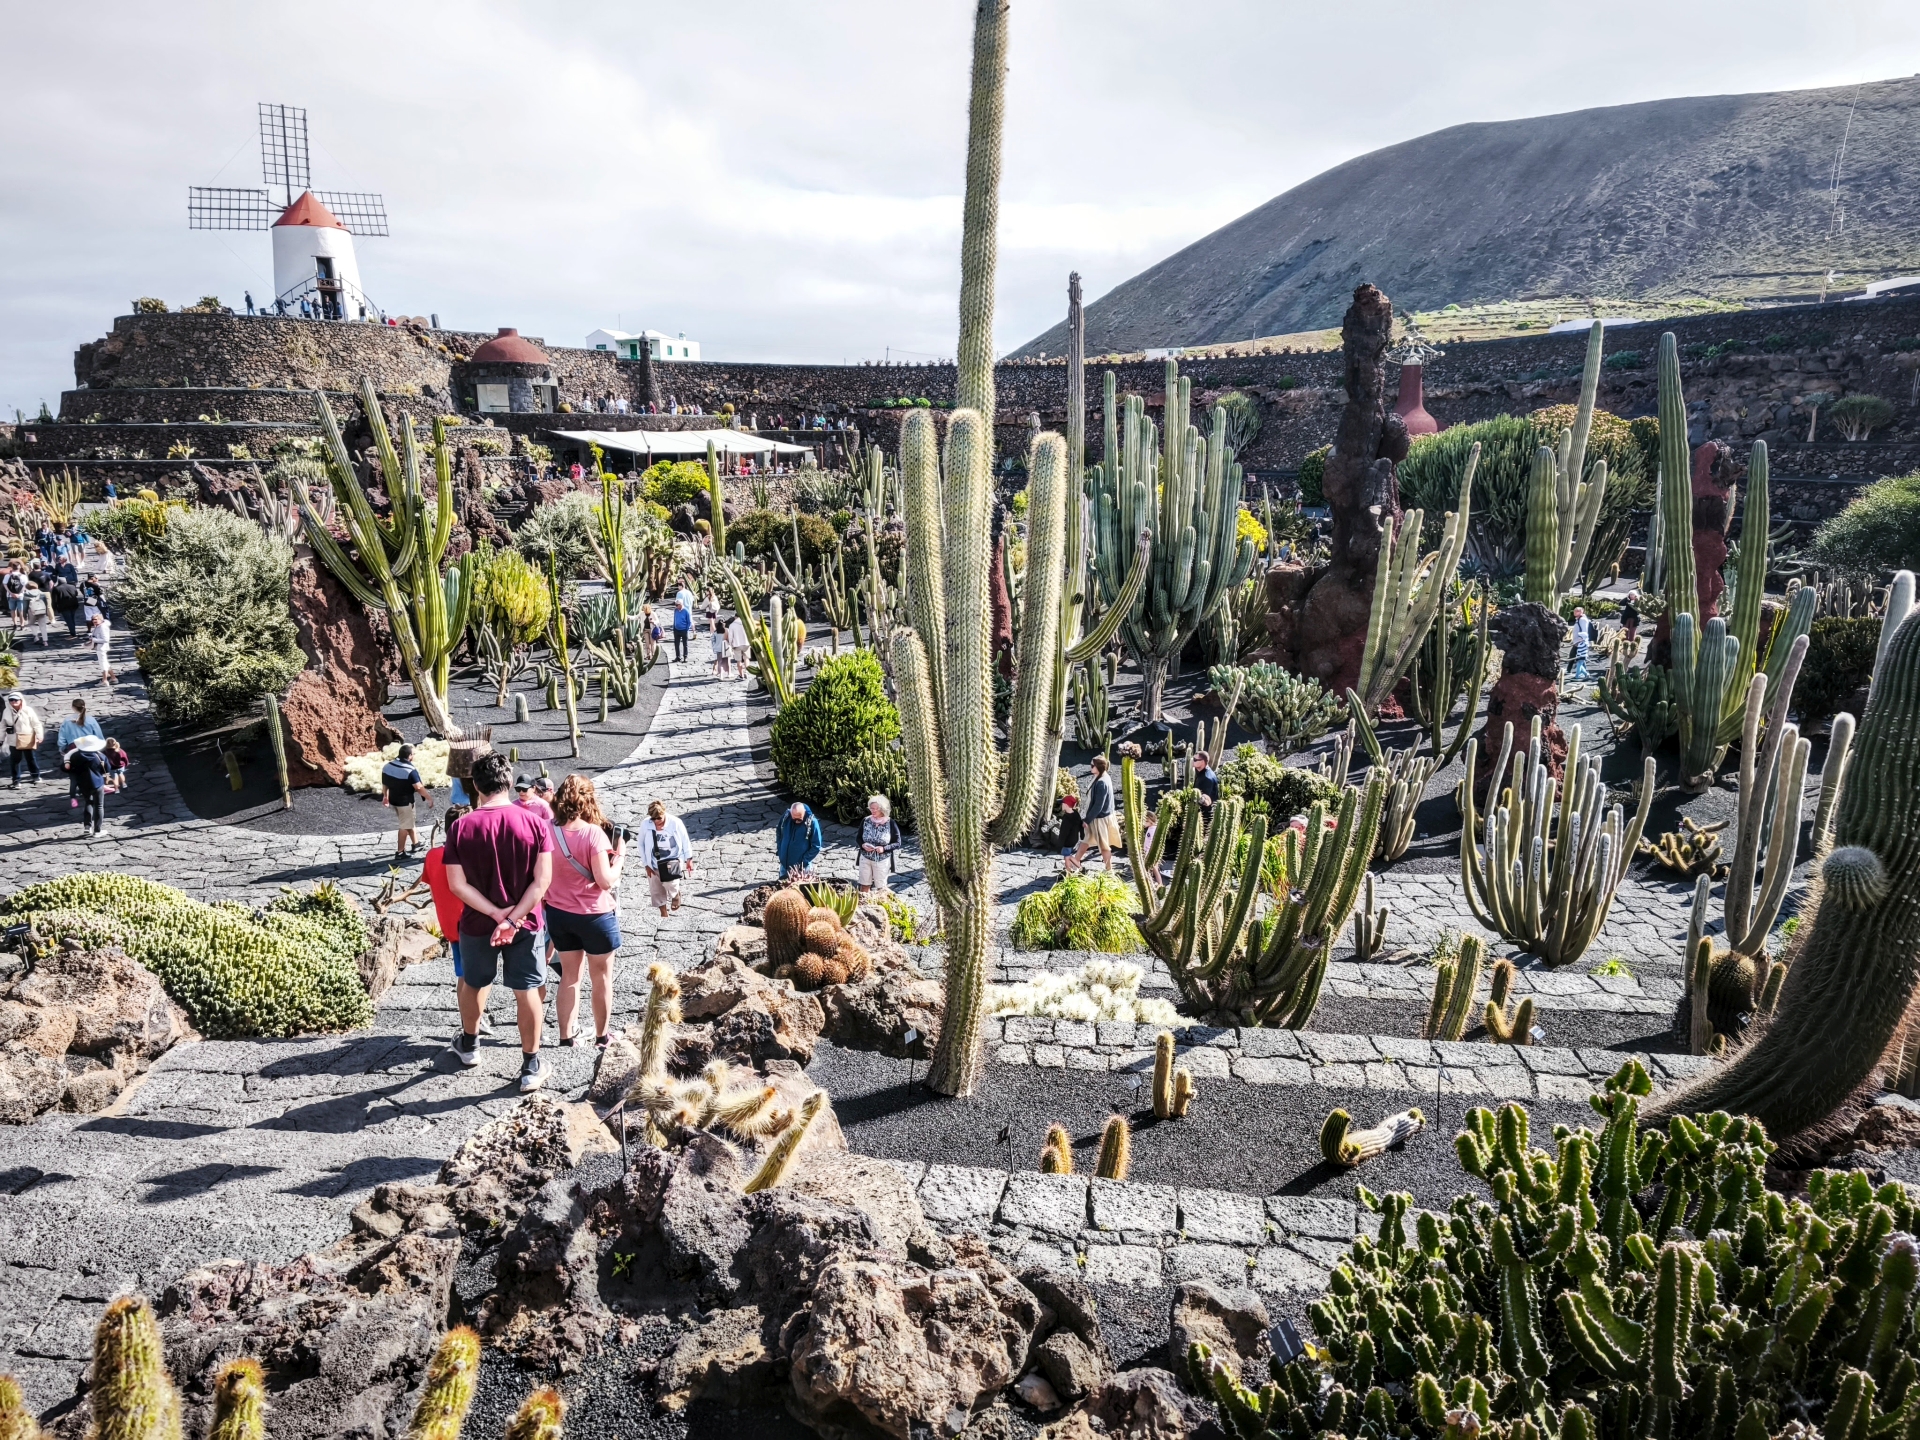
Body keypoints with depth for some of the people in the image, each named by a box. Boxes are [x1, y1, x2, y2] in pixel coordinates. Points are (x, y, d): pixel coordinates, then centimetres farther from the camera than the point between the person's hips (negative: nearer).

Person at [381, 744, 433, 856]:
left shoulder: (388, 766, 1)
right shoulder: (410, 770, -23)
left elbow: (384, 783, 12)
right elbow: (419, 787, -24)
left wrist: (385, 796, 26)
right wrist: (429, 798, -14)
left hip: (393, 799, 8)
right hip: (405, 801, -8)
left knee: (409, 822, 23)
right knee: (405, 826, 3)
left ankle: (415, 843, 35)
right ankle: (400, 852, 8)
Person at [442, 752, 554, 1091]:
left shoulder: (461, 828, -12)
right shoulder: (534, 823, -13)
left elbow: (457, 885, -13)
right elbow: (542, 880, -16)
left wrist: (496, 913, -13)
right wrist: (513, 919, -16)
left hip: (476, 923, 1)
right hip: (524, 923, -1)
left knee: (473, 984, 25)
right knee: (527, 991, 10)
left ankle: (469, 1044, 46)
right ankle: (530, 1067, 16)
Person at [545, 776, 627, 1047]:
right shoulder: (594, 834, -21)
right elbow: (606, 881, -21)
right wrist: (620, 856, -7)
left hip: (558, 913, 5)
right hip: (594, 915, -4)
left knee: (570, 975, 19)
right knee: (602, 977, 14)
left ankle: (566, 1036, 25)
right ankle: (601, 1036, 25)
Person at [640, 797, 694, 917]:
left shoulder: (676, 823, -18)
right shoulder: (645, 825, -15)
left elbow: (685, 841, -5)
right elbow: (641, 844, -2)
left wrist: (689, 859, -2)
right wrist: (646, 864, -2)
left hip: (673, 860, -2)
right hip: (654, 864, 2)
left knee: (670, 884, -22)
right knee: (656, 891, 11)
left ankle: (675, 894, 14)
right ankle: (664, 914, 32)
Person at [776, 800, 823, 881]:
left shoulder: (812, 822, -19)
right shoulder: (785, 817, -8)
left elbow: (816, 846, -14)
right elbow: (778, 833, 11)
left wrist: (804, 861, -18)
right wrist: (780, 851, 3)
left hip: (802, 867, -4)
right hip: (785, 864, 4)